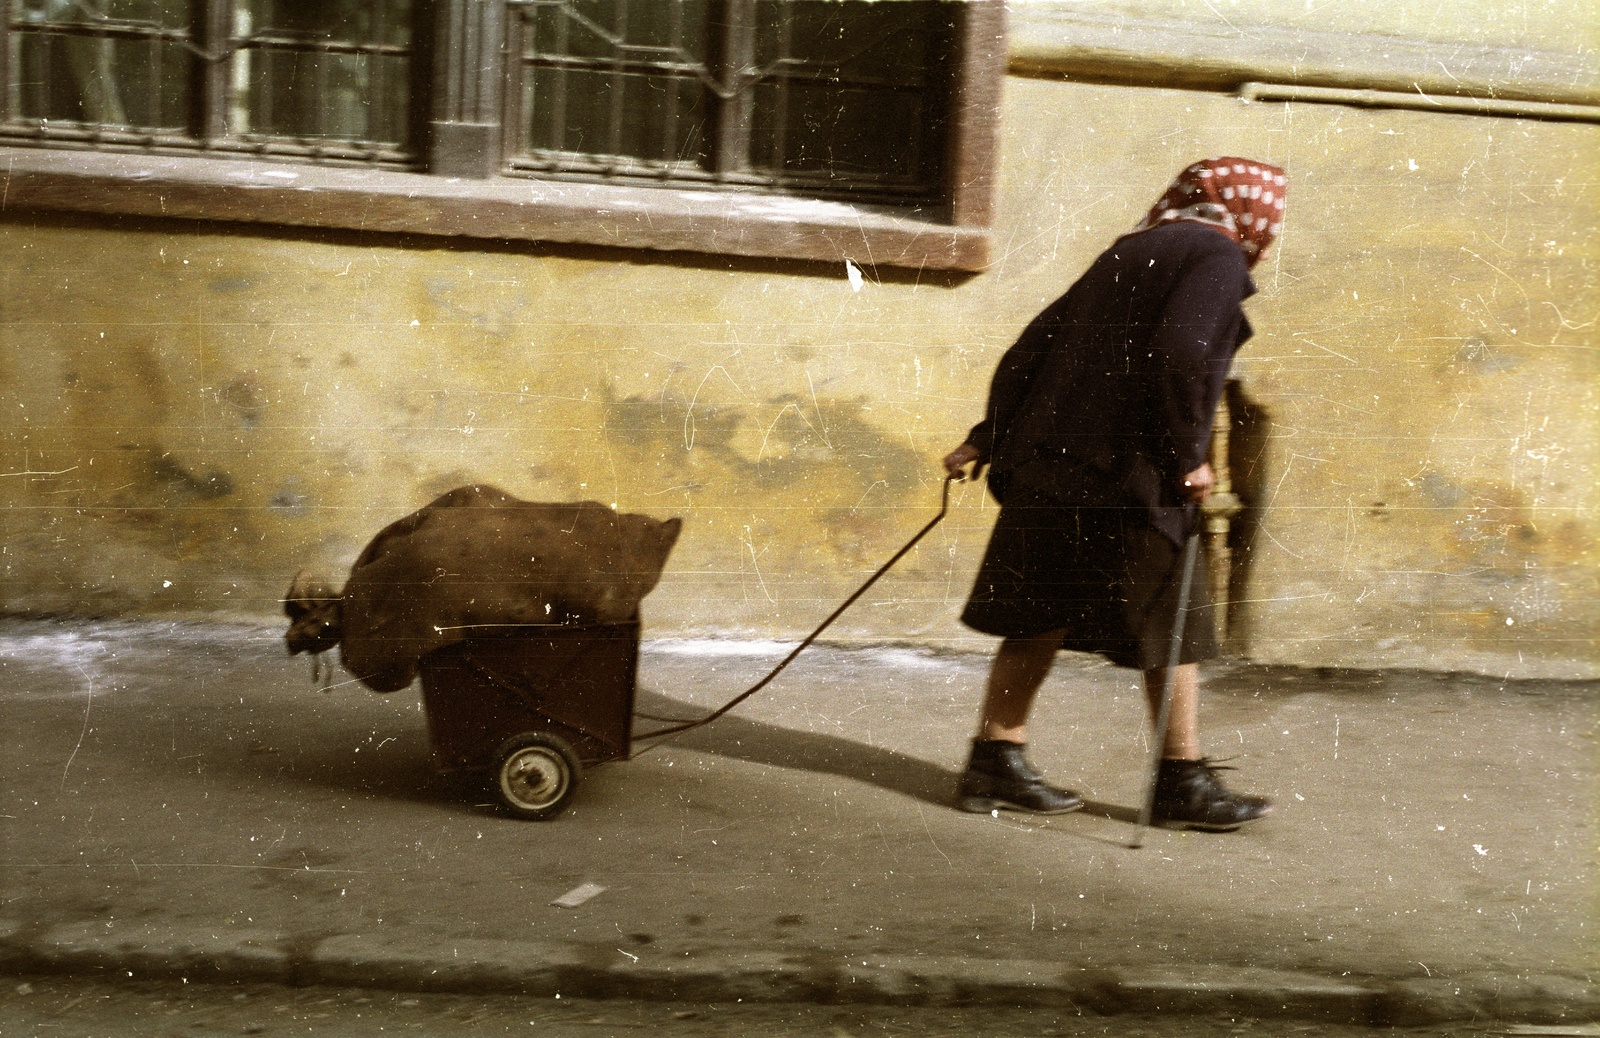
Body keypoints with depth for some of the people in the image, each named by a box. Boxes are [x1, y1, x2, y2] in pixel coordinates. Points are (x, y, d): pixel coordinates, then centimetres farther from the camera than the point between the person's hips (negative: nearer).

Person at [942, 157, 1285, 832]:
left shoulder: (1128, 252, 19)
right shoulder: (1218, 257, -4)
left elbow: (1036, 342, 16)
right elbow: (1179, 354, -21)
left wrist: (990, 438, 16)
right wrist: (1186, 458, -12)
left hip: (1047, 464, 8)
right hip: (1128, 480, -8)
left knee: (1038, 619, 13)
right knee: (1174, 628, 6)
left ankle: (995, 764, 16)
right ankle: (1183, 781, 15)